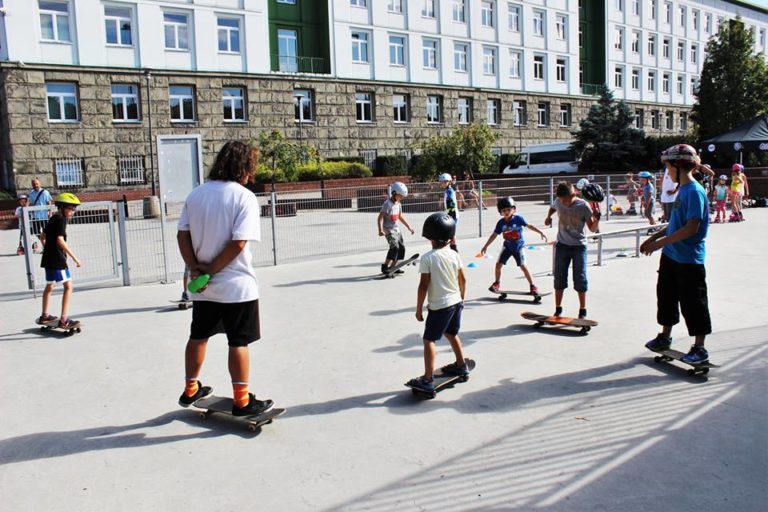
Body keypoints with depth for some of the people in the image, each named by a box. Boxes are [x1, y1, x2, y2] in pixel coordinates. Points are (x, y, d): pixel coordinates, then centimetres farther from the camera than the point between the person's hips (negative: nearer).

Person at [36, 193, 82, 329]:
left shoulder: (52, 218, 14)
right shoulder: (61, 219, -13)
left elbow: (42, 237, 23)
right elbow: (60, 240, -23)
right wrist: (74, 257, -23)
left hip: (48, 258, 10)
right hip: (57, 259, -10)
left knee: (49, 286, 22)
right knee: (68, 286, -8)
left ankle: (44, 316, 36)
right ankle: (64, 320, -12)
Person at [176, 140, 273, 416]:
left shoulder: (196, 194, 5)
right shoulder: (245, 197, -13)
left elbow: (182, 234, 1)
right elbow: (239, 242, -21)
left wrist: (195, 267, -5)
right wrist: (211, 269, -12)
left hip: (203, 287, 6)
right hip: (237, 285, -6)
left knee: (198, 337, 20)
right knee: (239, 343, 4)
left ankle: (191, 390, 35)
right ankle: (242, 401, 14)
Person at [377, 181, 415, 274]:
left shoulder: (398, 204, 10)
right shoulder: (387, 204, -16)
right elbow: (380, 218, -20)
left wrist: (409, 227, 24)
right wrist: (380, 230, -31)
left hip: (397, 230, 9)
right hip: (389, 230, -9)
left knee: (402, 247, 7)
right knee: (395, 246, -23)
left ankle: (392, 267, 16)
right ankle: (385, 266, -15)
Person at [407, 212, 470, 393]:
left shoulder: (427, 258, -16)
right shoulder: (454, 255, 0)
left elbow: (423, 286, -16)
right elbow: (463, 280, 7)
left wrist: (419, 309, -7)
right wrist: (461, 298, 23)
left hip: (439, 306, -6)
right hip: (456, 302, 6)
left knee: (429, 339, -2)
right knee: (452, 333, 26)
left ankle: (427, 380, -7)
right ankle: (461, 365, 42)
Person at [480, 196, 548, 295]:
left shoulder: (518, 218, -14)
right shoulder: (501, 222, -6)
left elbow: (529, 226, -6)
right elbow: (494, 235, 2)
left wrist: (541, 233, -11)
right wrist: (486, 246, 5)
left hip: (519, 246, -3)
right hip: (507, 246, 3)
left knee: (523, 266, -10)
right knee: (498, 264, 0)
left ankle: (532, 286, 2)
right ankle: (497, 283, 24)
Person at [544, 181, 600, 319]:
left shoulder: (583, 206, -14)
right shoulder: (558, 202, -5)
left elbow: (593, 229, -10)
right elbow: (553, 207, 22)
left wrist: (597, 219, -29)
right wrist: (548, 216, 2)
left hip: (579, 246, -3)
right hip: (562, 245, 3)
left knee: (580, 279, -1)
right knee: (559, 278, 6)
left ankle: (583, 311, 12)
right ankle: (558, 310, 18)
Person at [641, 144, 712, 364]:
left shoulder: (695, 191, -20)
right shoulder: (682, 189, 9)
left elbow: (692, 228, -25)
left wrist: (661, 242, -22)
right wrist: (655, 237, 14)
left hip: (689, 259, -9)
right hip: (671, 255, 9)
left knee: (693, 303, 1)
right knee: (666, 295, 19)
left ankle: (700, 348, 14)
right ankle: (665, 336, 35)